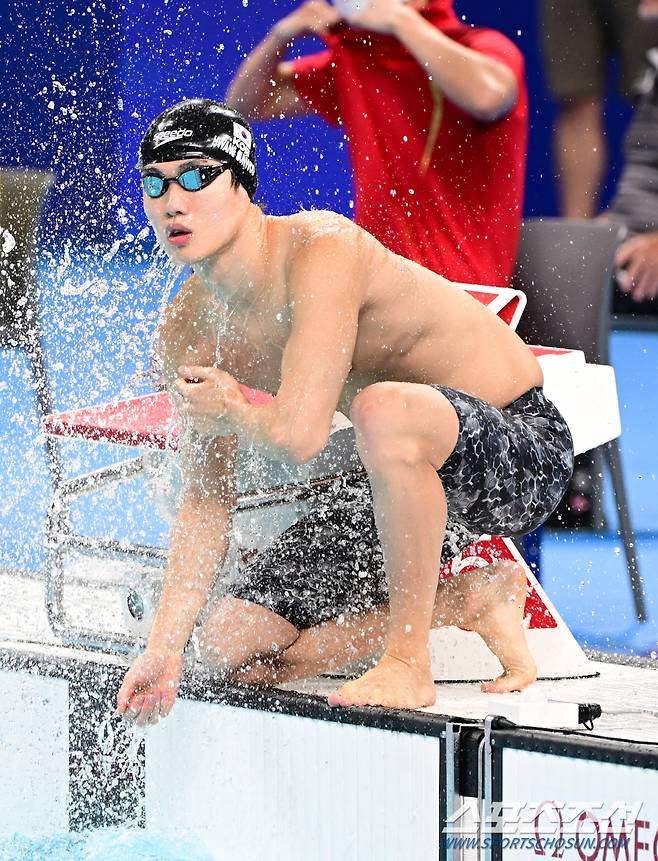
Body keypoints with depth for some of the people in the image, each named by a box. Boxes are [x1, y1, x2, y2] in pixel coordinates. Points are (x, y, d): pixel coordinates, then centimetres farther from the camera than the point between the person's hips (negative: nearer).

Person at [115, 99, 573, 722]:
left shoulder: (322, 249, -27)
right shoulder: (186, 331, -3)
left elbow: (297, 436, -35)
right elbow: (206, 500, 3)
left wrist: (229, 407, -12)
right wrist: (165, 646, -5)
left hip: (525, 445, -8)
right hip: (411, 483, 8)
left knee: (384, 408, -41)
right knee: (228, 643, 1)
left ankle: (408, 665, -25)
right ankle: (465, 598, 14)